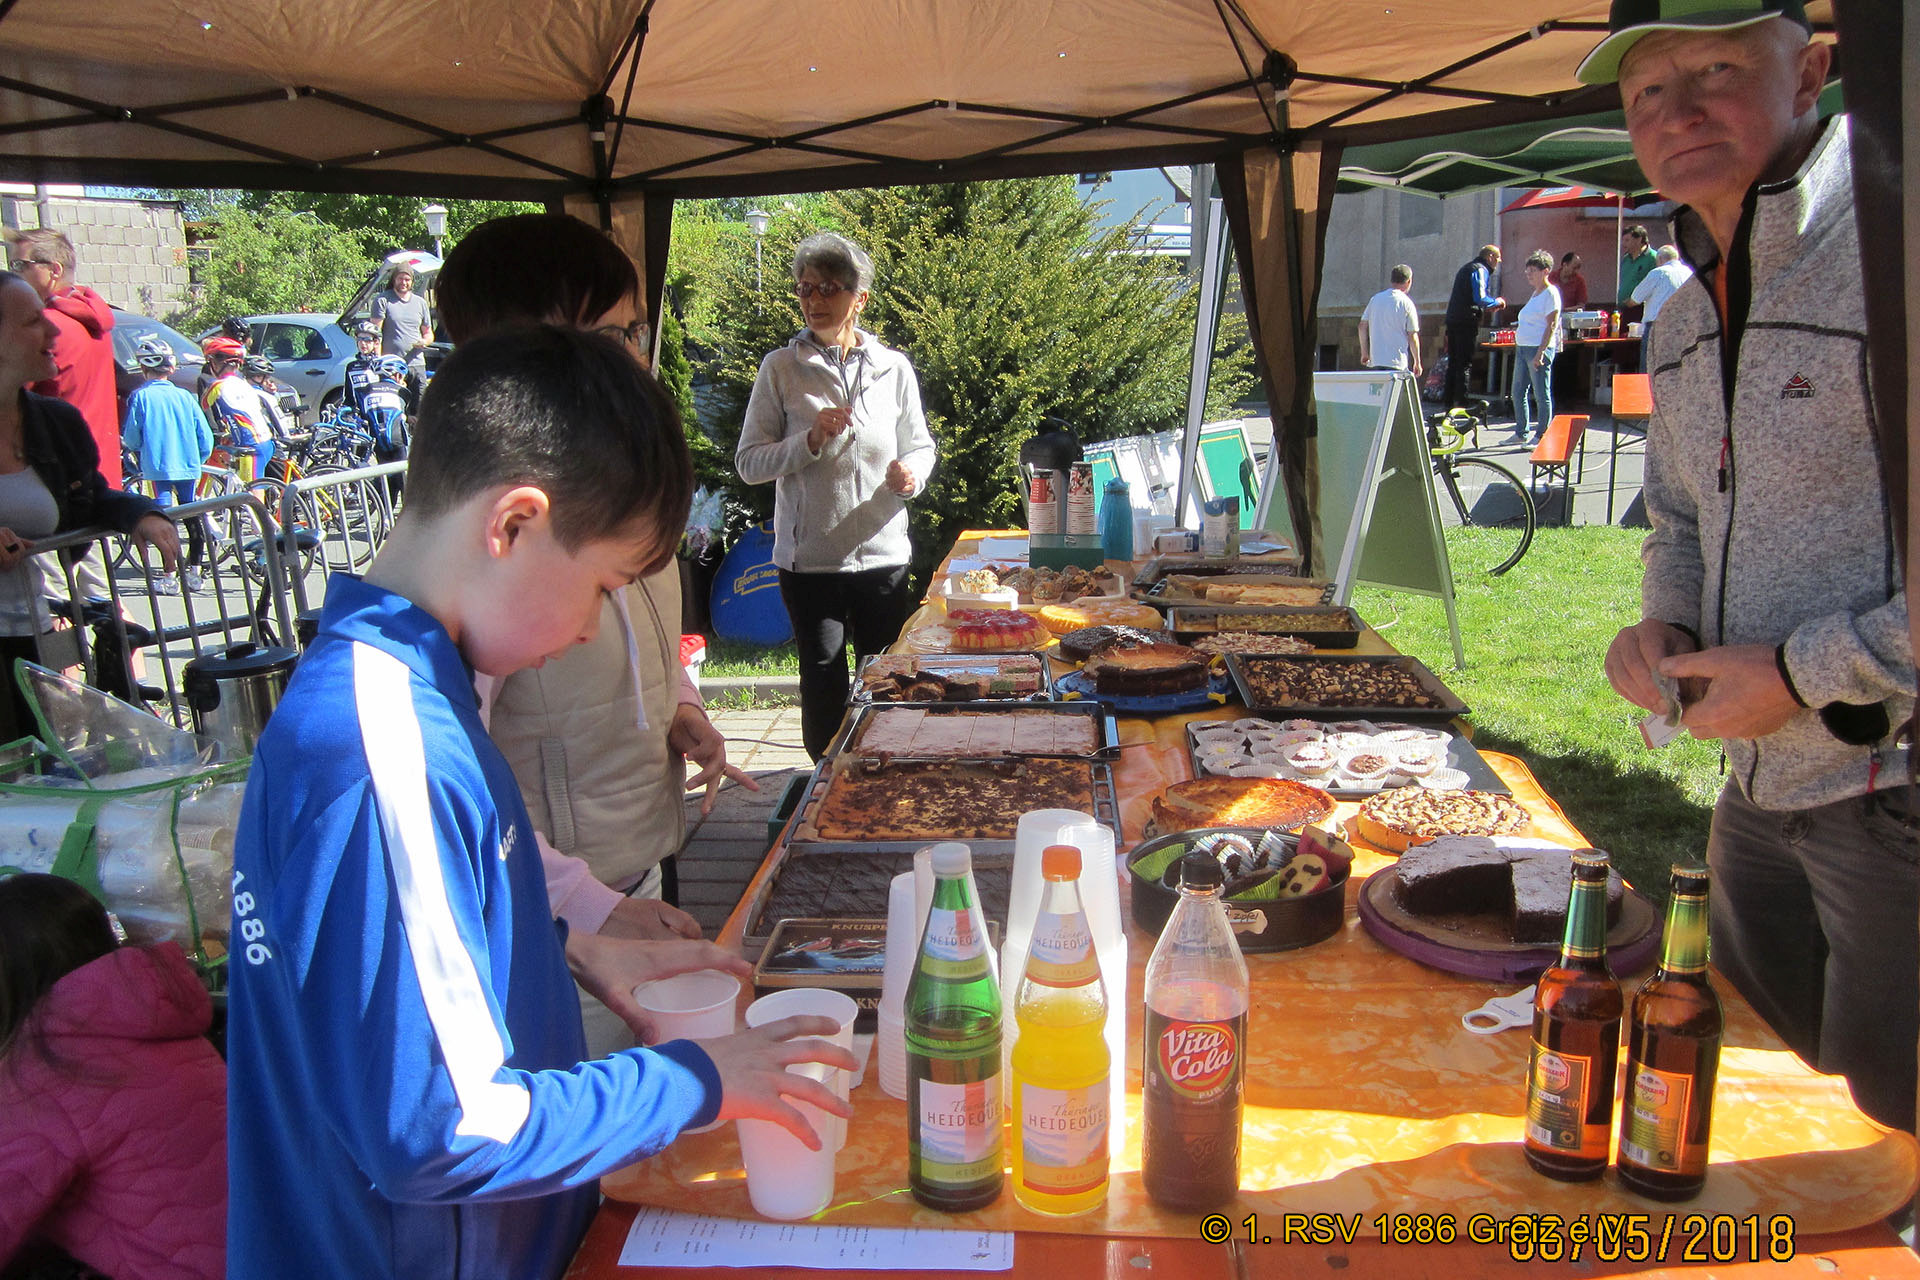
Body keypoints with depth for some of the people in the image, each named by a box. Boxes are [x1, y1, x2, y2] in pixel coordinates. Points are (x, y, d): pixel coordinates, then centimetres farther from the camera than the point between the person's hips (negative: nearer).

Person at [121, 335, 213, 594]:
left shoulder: (140, 397, -5)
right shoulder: (184, 396, 3)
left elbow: (131, 438, -5)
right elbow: (205, 436, 3)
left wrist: (135, 452, 18)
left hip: (158, 467, -3)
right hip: (188, 466, 3)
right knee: (192, 517, 12)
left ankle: (169, 578, -2)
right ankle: (194, 573, 17)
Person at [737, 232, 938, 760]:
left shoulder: (893, 367, 3)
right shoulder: (781, 368, -2)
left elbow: (920, 446, 13)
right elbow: (749, 463, -3)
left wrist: (912, 473, -10)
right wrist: (810, 441, -18)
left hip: (883, 553, 2)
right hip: (809, 555, -1)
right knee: (823, 681, 8)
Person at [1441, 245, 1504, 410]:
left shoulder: (1465, 269, 23)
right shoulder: (1481, 270, -6)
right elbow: (1480, 297, -18)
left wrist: (1487, 308, 23)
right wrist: (1496, 302, -1)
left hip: (1452, 320, 9)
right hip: (1467, 322, -9)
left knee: (1453, 363, 10)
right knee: (1465, 365, -8)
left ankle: (1450, 404, 13)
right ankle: (1461, 404, -10)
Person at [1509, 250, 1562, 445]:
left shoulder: (1550, 293, -9)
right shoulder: (1536, 293, 18)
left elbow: (1551, 326, -15)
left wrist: (1540, 353, -21)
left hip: (1539, 348, -10)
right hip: (1523, 348, 10)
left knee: (1542, 394, -4)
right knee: (1518, 392, 12)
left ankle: (1541, 436, 1)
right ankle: (1522, 433, 21)